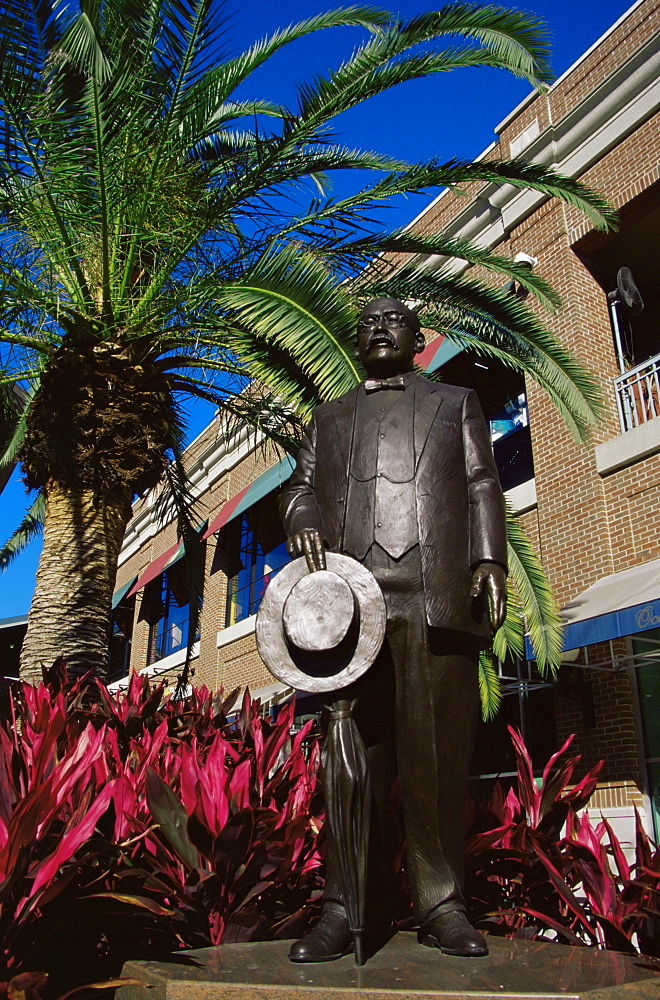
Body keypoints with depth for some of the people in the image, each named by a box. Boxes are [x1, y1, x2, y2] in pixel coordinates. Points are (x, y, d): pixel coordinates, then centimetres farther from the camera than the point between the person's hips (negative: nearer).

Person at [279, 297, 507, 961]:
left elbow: (481, 486, 13)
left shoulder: (456, 403, 24)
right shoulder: (329, 418, 28)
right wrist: (303, 522, -5)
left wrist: (489, 559, -3)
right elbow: (300, 487, 19)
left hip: (439, 595, -1)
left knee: (439, 753, -3)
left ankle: (441, 905, 8)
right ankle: (342, 908, 7)